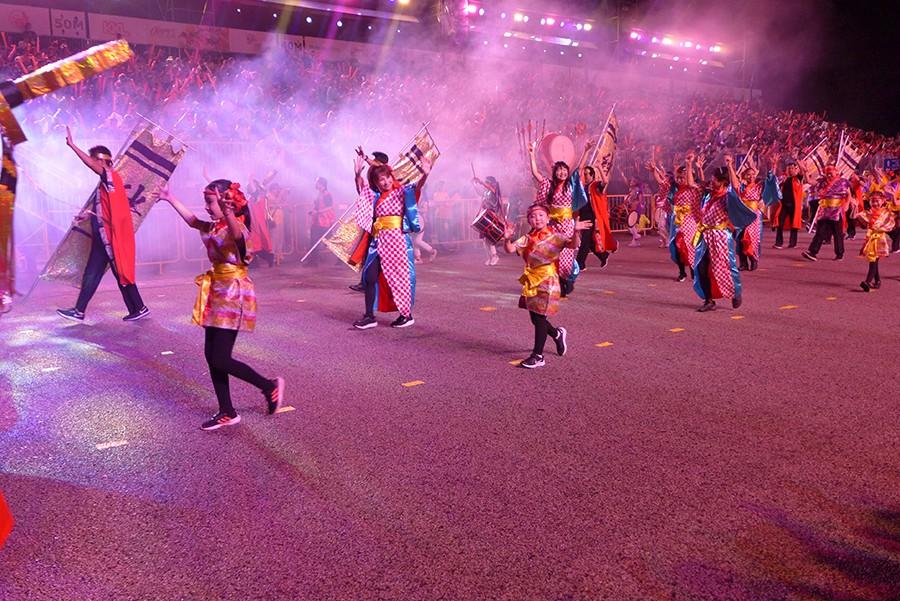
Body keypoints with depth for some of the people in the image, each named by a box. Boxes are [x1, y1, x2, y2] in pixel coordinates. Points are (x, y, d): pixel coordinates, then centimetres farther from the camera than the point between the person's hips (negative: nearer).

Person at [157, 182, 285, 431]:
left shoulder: (237, 226, -16)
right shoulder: (212, 227, 11)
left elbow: (237, 234, -42)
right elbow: (192, 220, 32)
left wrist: (226, 211, -60)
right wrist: (171, 200, 39)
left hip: (234, 294, -9)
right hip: (217, 292, 9)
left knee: (220, 359, -9)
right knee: (212, 356, 9)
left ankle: (270, 386, 9)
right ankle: (227, 413, 18)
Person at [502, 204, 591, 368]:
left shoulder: (554, 236, -7)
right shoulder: (527, 239, 5)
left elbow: (572, 245, -21)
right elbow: (510, 249, -4)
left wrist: (575, 232, -40)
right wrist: (507, 238, -24)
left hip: (547, 282, -5)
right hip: (531, 282, 5)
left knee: (539, 317, -3)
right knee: (535, 318, 13)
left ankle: (538, 356, 6)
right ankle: (557, 334, 42)